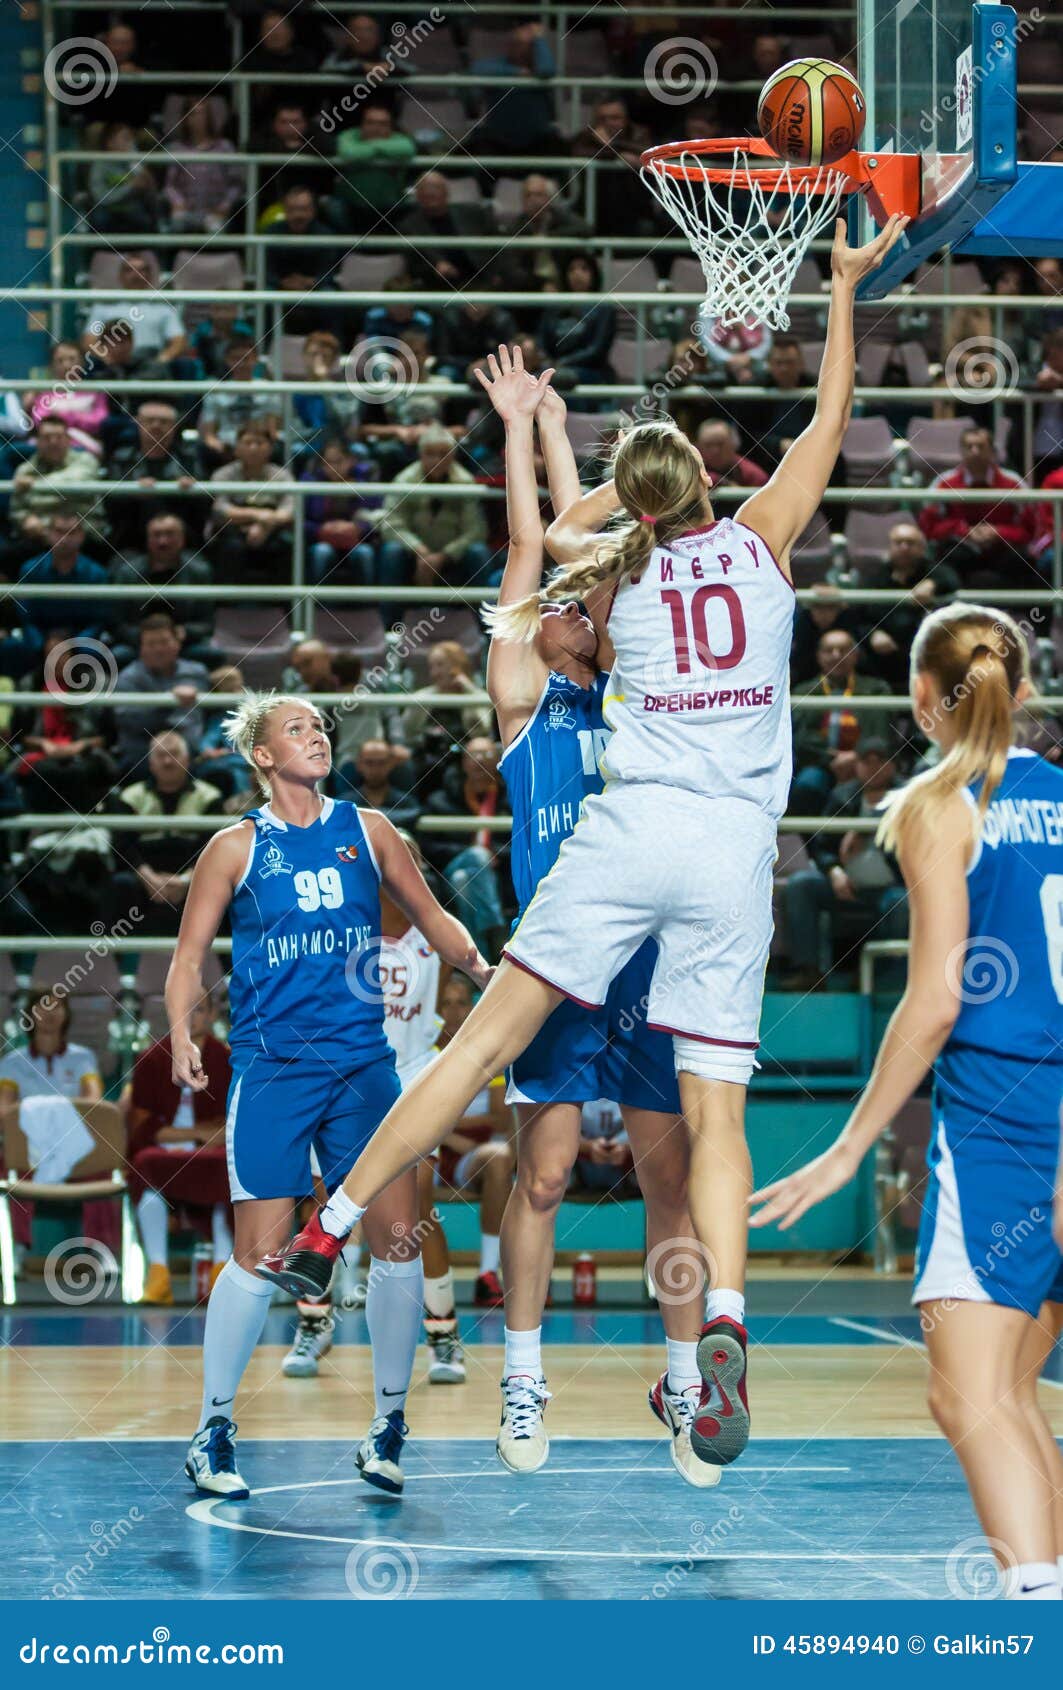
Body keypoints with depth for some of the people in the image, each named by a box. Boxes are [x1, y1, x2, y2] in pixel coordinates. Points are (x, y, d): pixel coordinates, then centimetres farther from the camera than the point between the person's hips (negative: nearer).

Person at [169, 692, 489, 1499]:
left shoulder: (365, 829, 9)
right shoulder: (237, 848, 3)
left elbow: (430, 914, 15)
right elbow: (190, 955, 5)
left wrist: (474, 962, -4)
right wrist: (181, 1033, -11)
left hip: (363, 1062, 3)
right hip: (272, 1069, -3)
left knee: (399, 1240, -4)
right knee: (261, 1252, -7)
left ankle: (390, 1425, 10)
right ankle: (214, 1428, 8)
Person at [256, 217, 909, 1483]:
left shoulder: (616, 570, 13)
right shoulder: (758, 541, 11)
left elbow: (559, 530, 38)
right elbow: (830, 421, 23)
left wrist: (641, 485, 41)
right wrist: (845, 288, 28)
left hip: (632, 830, 0)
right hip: (737, 852, 0)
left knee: (484, 1042, 2)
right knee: (714, 1105, -3)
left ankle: (329, 1234, 3)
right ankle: (724, 1326, -22)